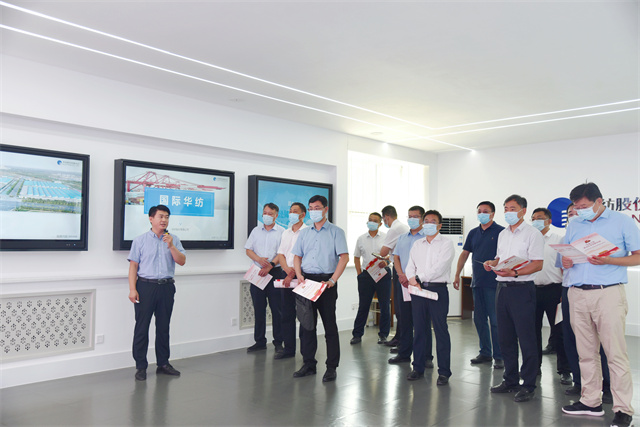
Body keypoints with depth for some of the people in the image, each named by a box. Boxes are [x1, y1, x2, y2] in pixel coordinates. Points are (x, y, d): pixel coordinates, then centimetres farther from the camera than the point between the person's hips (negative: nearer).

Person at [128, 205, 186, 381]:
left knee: (163, 326, 10)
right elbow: (133, 265, -1)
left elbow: (182, 261, 1)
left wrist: (171, 246, -13)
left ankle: (163, 363, 20)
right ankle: (140, 366, 9)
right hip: (145, 286, -2)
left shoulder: (174, 240, 9)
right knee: (142, 326, 0)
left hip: (166, 287, 3)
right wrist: (132, 289, -9)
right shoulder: (140, 240, 3)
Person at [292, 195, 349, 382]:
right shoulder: (304, 233, 15)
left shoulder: (336, 232, 1)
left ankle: (331, 367, 7)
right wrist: (299, 275, -3)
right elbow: (297, 256, 16)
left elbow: (344, 257, -7)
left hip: (326, 281, -4)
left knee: (329, 325, -1)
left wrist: (333, 280, -17)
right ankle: (309, 364, 18)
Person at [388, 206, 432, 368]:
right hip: (404, 283, 6)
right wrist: (401, 275, -4)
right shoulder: (402, 238, 17)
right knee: (405, 320, 11)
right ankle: (404, 354, 20)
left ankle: (426, 356, 5)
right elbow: (396, 257, 13)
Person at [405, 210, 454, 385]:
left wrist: (419, 277, -11)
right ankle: (418, 368, 17)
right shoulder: (417, 244, 17)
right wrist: (412, 279, -9)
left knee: (441, 330, -3)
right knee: (419, 329, 8)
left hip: (437, 289, -5)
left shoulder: (446, 244, 0)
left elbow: (440, 267, -12)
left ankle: (444, 371, 5)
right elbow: (410, 266, 12)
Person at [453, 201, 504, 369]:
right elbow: (464, 254, 18)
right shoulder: (473, 233, 14)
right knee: (479, 319, 11)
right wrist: (457, 275, 13)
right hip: (477, 283, 6)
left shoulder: (501, 232, -4)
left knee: (495, 321, -4)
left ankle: (499, 356, 6)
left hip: (494, 282, -6)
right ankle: (485, 353, 22)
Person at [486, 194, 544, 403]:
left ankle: (528, 386, 8)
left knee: (526, 340, -2)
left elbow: (538, 264, -13)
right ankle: (510, 381, 25)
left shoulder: (532, 234, -6)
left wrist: (514, 273, -24)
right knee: (505, 338, 13)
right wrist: (492, 263, 2)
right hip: (502, 288, 8)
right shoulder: (503, 234, 16)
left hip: (522, 289, -7)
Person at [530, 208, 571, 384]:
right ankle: (534, 367, 21)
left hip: (553, 289, -4)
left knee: (558, 330, -1)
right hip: (532, 289, 4)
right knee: (533, 329, 9)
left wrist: (564, 293, -10)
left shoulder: (558, 240, 2)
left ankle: (564, 370, 10)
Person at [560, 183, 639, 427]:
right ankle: (591, 402, 19)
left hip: (608, 294, -5)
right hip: (578, 294, 5)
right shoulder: (574, 226, 15)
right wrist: (565, 262, -4)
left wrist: (607, 260, -17)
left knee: (616, 353, -4)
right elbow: (566, 257, 20)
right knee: (586, 352, 10)